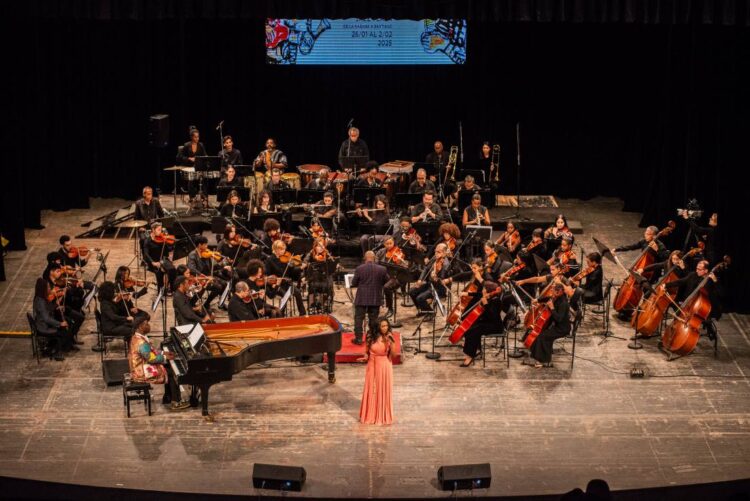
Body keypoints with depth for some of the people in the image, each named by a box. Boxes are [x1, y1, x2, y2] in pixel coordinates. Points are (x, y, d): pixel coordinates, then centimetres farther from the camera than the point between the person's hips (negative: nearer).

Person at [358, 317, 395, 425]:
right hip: (372, 366, 1)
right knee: (371, 391, 8)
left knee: (384, 391, 7)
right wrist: (365, 357, -15)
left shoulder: (389, 338, -10)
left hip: (385, 367, -1)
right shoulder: (371, 338, -7)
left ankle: (384, 416, 21)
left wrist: (391, 343, -29)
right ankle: (370, 415, 22)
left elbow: (393, 354, -16)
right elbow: (367, 351, 5)